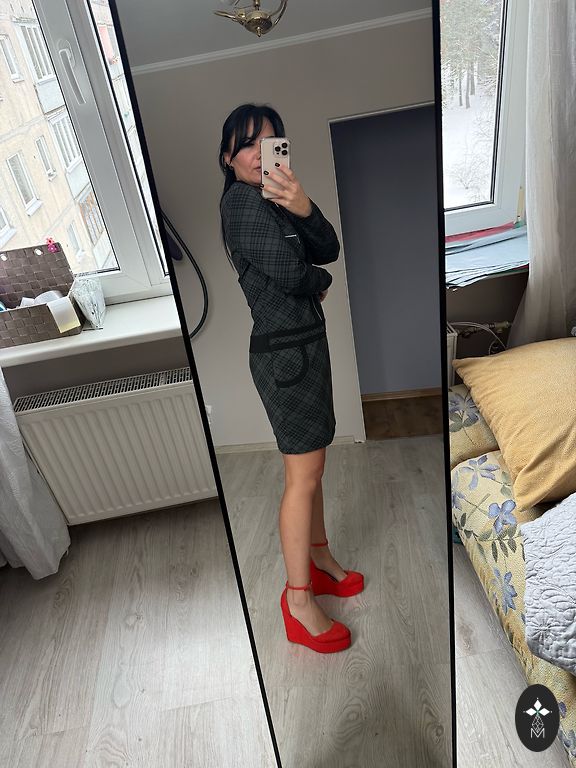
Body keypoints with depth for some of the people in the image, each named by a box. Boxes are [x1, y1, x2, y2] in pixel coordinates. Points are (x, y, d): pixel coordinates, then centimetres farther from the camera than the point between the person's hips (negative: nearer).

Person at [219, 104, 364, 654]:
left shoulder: (273, 198, 16)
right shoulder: (242, 199, -11)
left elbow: (328, 251, 2)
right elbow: (287, 273, -21)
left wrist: (303, 208, -17)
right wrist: (320, 282, 1)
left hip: (304, 344, 9)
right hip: (284, 350, -9)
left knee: (309, 464, 17)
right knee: (304, 473, -4)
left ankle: (319, 560, 33)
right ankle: (299, 601, 10)